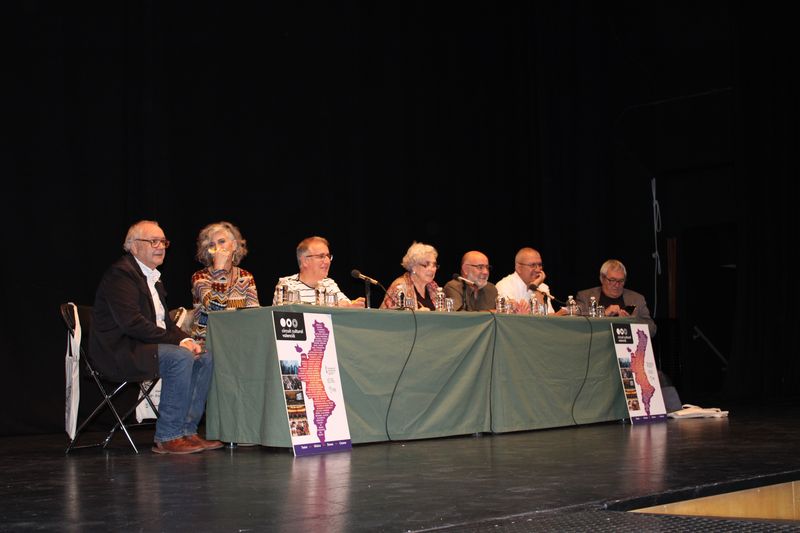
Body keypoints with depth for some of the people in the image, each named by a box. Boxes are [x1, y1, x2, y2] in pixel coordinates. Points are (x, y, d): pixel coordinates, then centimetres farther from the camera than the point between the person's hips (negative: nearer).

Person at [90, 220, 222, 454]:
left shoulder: (154, 277, 19)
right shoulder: (120, 274, -12)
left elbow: (164, 321, 19)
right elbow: (132, 323, -23)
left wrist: (185, 340, -4)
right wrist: (178, 341, -21)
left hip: (145, 345, 10)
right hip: (120, 351, -10)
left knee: (204, 358, -4)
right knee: (181, 357, -28)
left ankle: (187, 430, -6)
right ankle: (167, 437, -23)